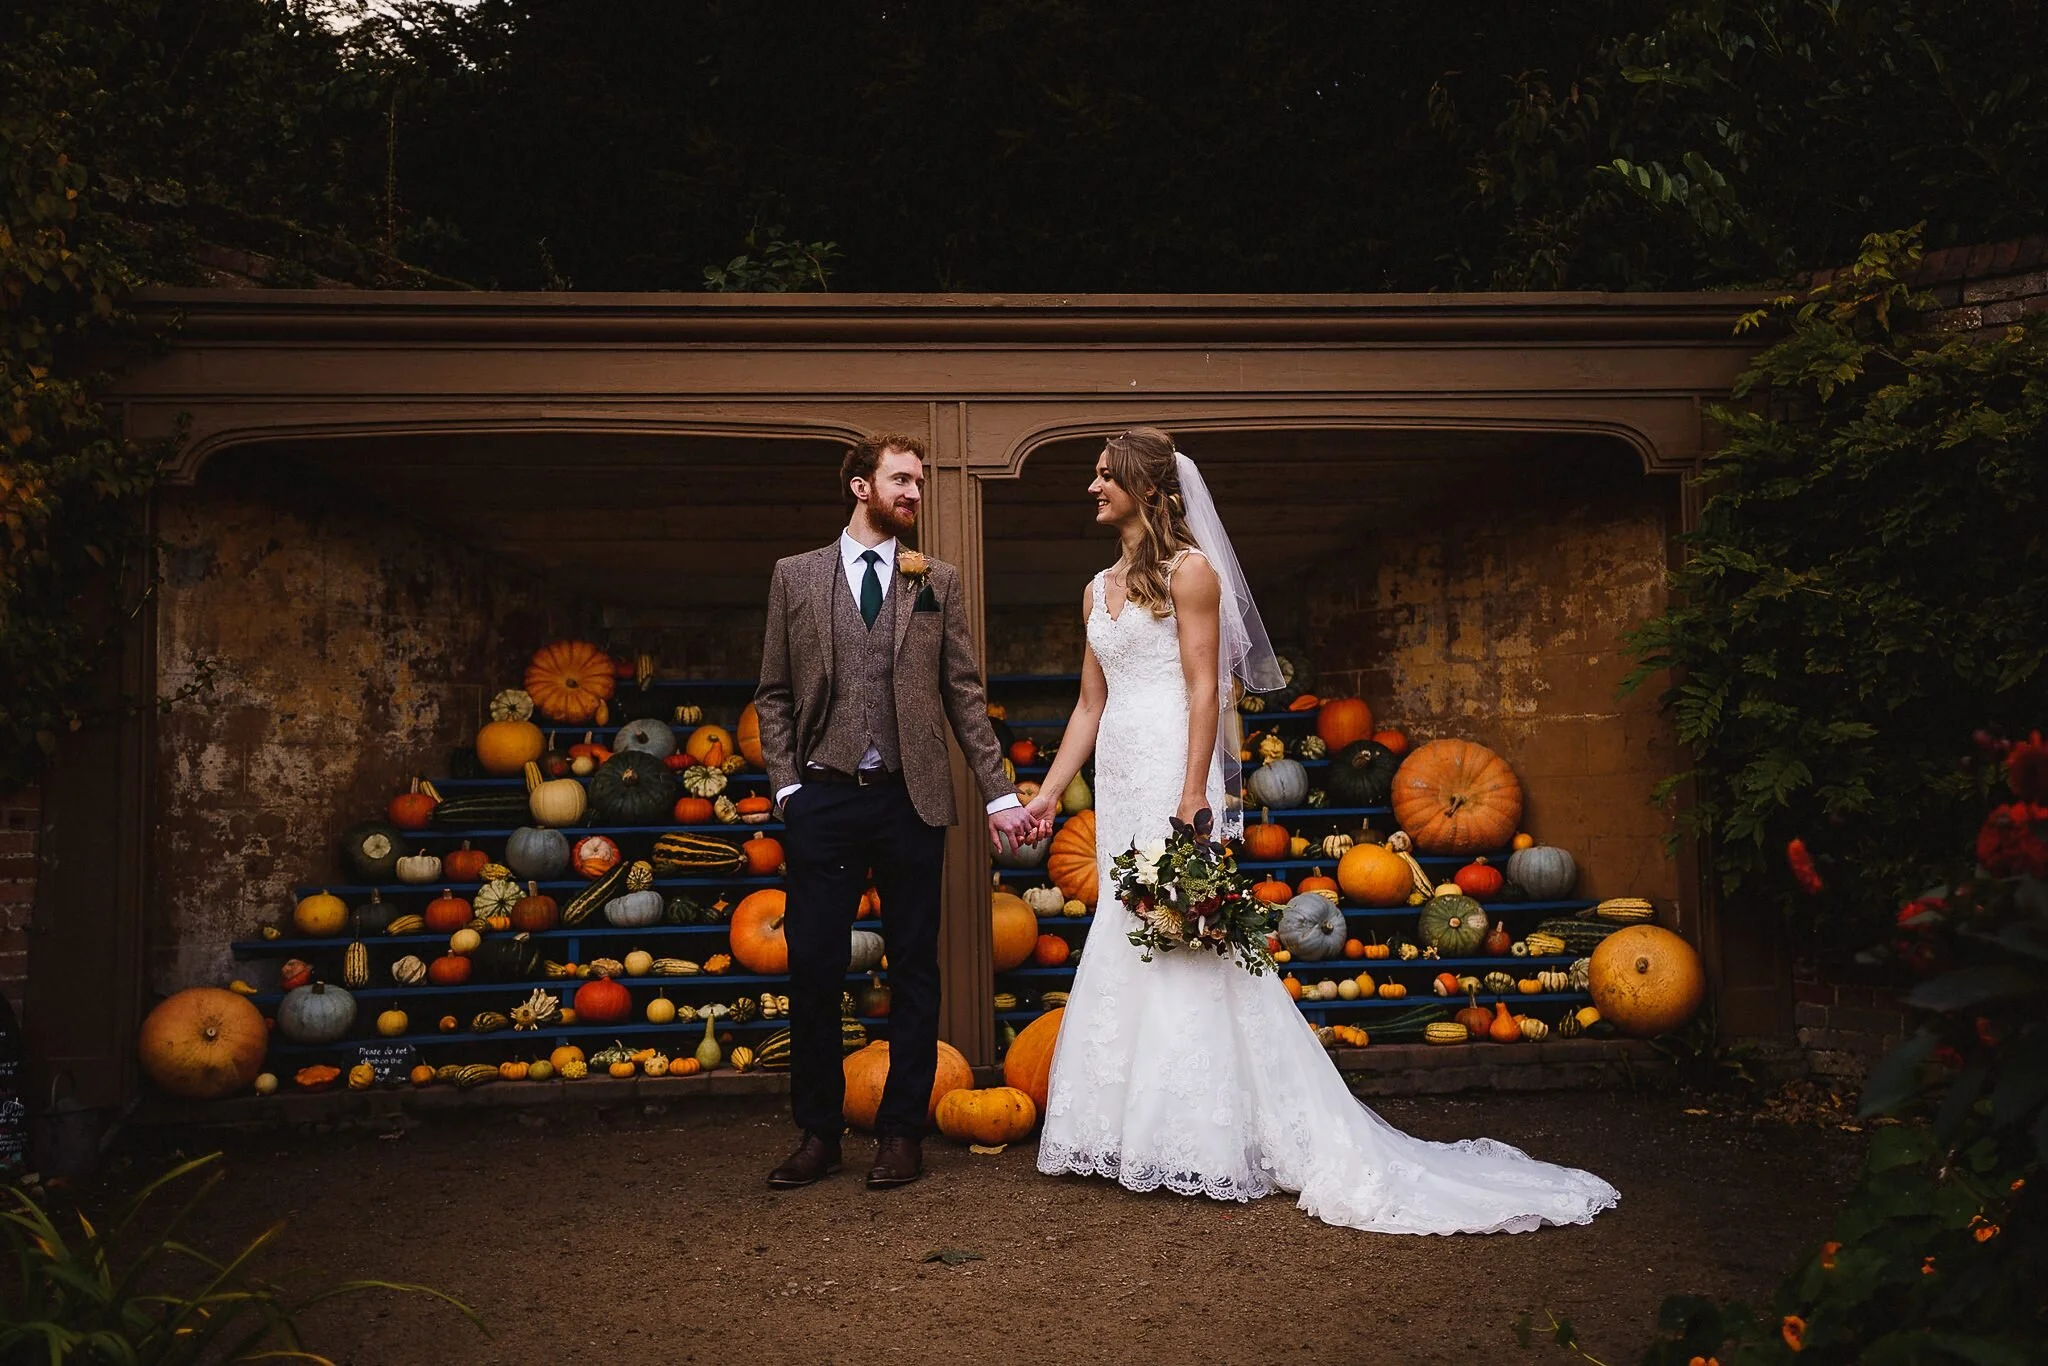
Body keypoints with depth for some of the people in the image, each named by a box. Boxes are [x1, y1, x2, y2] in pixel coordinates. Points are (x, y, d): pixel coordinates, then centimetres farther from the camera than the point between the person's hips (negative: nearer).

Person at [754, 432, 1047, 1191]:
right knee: (812, 967, 3)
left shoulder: (938, 581, 9)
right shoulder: (795, 576, 8)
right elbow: (774, 694, 9)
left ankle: (901, 1133, 19)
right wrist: (786, 783, -2)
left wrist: (1000, 794, 1)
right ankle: (818, 1133, 19)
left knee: (913, 970, 6)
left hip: (909, 798, 1)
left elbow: (964, 696, 6)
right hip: (823, 797, 0)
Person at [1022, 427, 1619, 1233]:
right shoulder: (1100, 589, 17)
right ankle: (1140, 1136, 16)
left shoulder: (1189, 571, -4)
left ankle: (1205, 1142, 4)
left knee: (1179, 948, -6)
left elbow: (1205, 690, -11)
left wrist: (1192, 800, -18)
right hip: (1118, 782, 8)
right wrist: (1048, 792, 15)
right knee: (1127, 948, 8)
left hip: (1172, 772, -7)